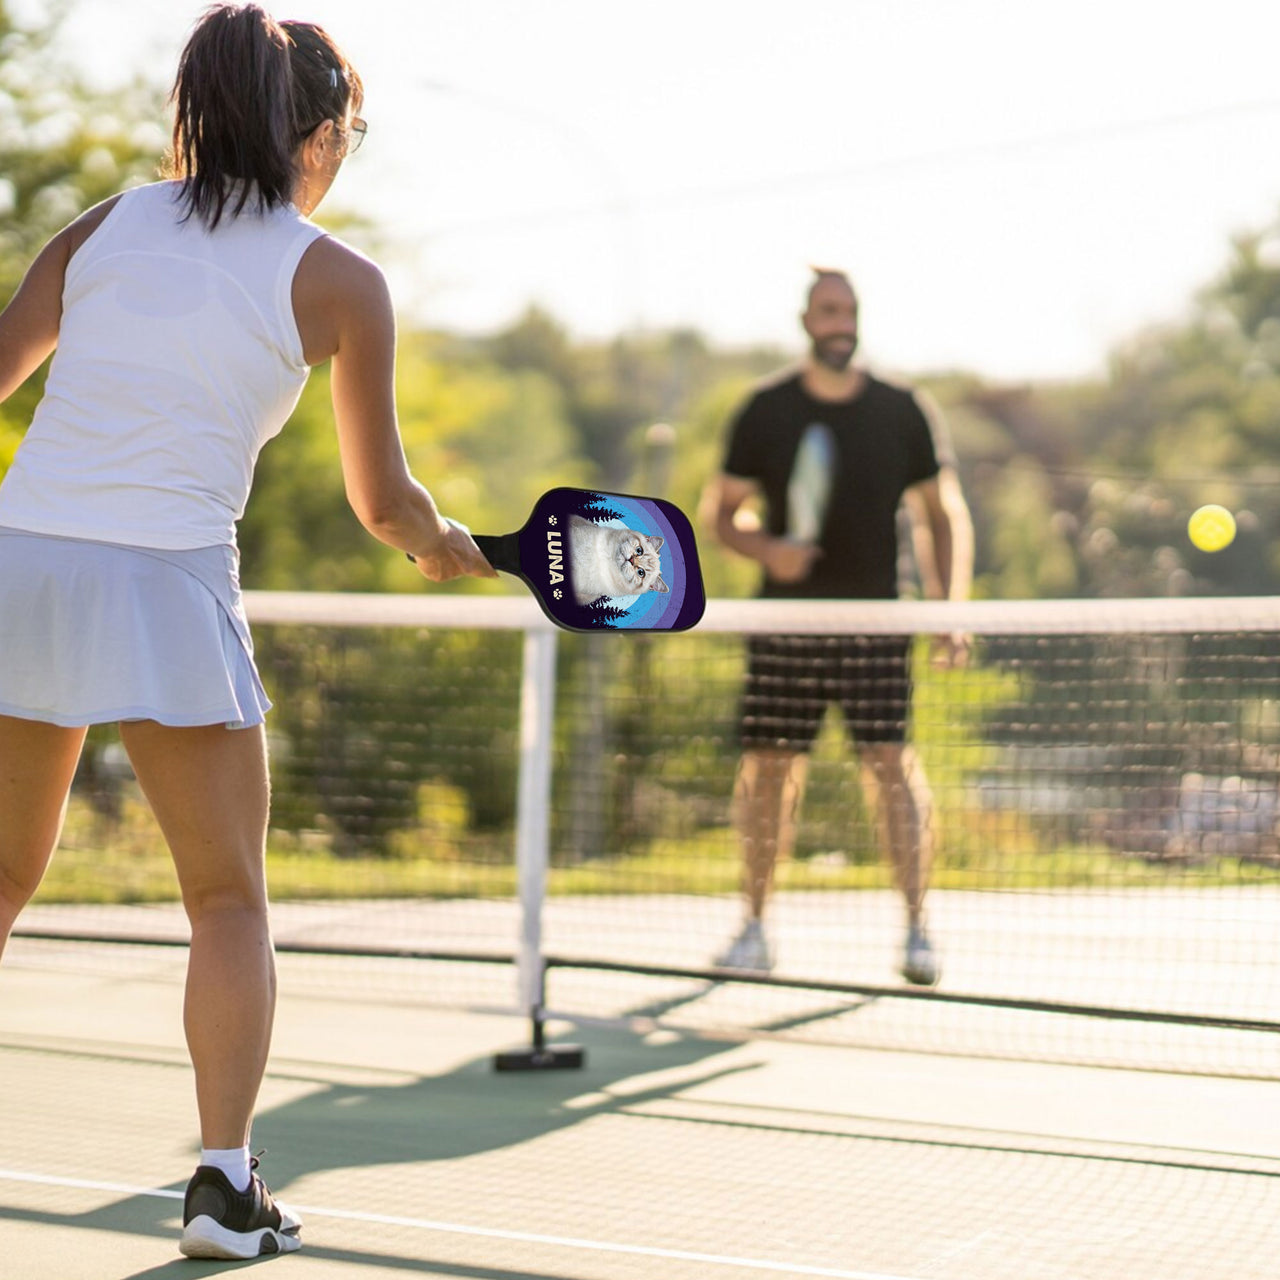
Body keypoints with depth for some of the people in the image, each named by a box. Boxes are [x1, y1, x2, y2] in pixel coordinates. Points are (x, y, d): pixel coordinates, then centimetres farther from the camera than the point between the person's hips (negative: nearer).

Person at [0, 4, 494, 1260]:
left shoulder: (101, 227, 12)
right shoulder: (339, 282, 3)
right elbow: (380, 499, 8)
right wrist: (445, 546, 28)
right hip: (165, 587, -4)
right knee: (230, 898, 9)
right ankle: (224, 1180, 0)